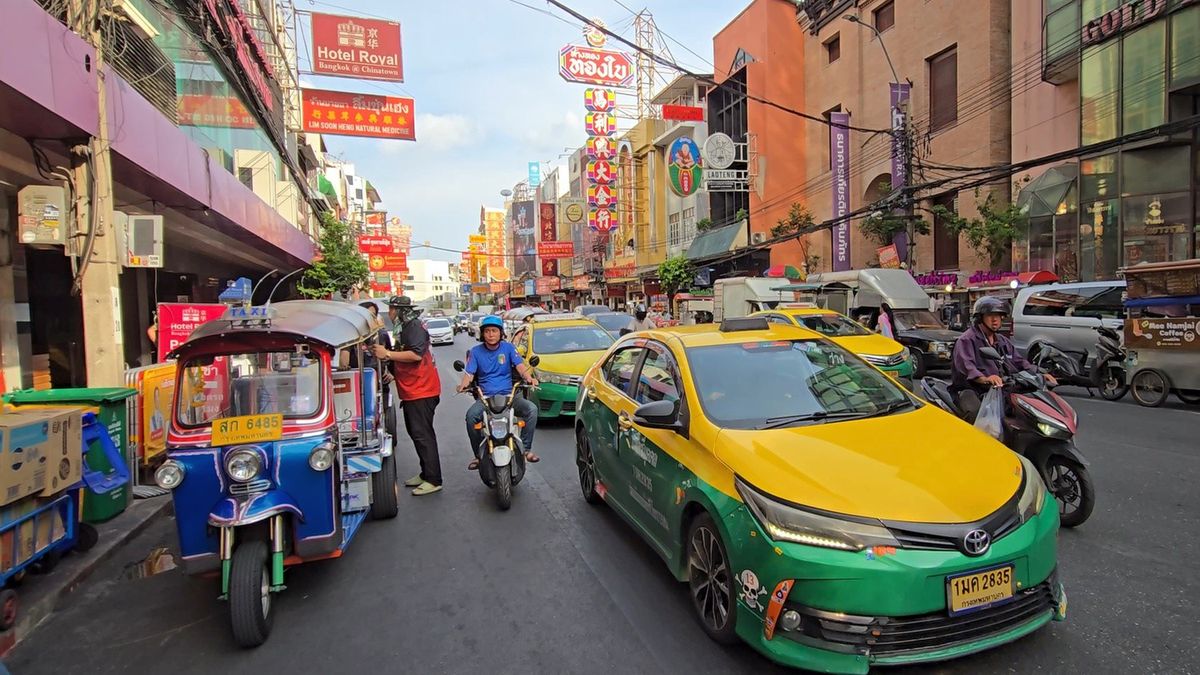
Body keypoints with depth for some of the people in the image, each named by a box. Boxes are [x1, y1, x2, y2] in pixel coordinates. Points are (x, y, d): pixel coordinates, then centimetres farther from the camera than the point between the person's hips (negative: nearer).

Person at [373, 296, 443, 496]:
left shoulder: (414, 328, -14)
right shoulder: (405, 329, 20)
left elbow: (416, 354, -28)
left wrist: (387, 354, -24)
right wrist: (393, 372, 17)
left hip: (421, 391, -11)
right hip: (411, 391, 11)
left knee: (422, 434, -10)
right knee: (415, 432, 16)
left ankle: (434, 480, -7)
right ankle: (425, 474, 25)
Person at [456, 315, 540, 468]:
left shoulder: (508, 347, 7)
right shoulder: (476, 351, 8)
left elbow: (520, 366, -2)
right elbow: (469, 373, 1)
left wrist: (529, 378, -25)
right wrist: (464, 385, -23)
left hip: (508, 394, 0)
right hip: (485, 397, 0)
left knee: (532, 409, -26)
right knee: (471, 415, -31)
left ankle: (526, 449, -12)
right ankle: (478, 455, -14)